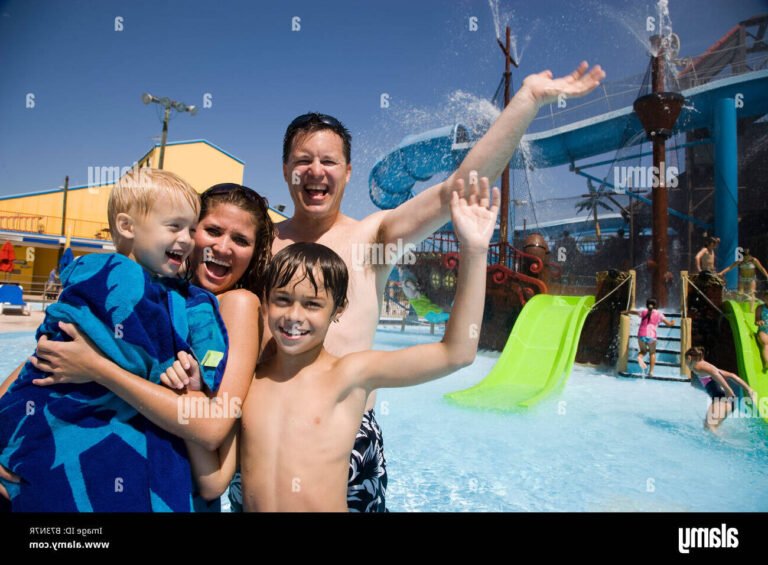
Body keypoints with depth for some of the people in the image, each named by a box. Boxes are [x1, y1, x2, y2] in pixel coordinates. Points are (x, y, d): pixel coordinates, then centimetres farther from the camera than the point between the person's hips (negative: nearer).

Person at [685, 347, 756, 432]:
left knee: (709, 427, -17)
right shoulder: (708, 366, 28)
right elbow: (731, 375, 23)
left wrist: (727, 390, -25)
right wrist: (748, 389, 19)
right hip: (727, 401, 10)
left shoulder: (697, 366, 1)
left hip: (720, 400, -10)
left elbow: (714, 373, -20)